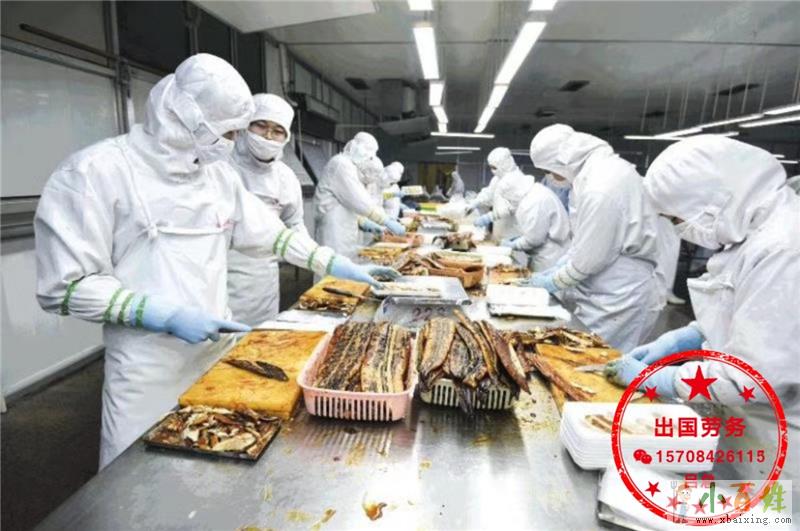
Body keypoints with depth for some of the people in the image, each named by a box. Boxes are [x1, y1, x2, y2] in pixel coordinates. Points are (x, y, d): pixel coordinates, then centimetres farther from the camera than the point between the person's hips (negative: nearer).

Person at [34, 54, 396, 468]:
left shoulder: (219, 173, 6)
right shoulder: (97, 171, -14)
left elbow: (267, 232, 11)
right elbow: (64, 286, -14)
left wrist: (336, 264, 6)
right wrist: (166, 315, -22)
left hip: (217, 350, 6)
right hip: (148, 370, -5)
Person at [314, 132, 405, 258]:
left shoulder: (349, 166, 20)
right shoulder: (342, 164, -13)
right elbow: (360, 202, -20)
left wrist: (366, 224, 12)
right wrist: (387, 222, -15)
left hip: (344, 233, 10)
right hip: (335, 235, -10)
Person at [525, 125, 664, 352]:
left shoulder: (600, 187, -26)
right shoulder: (601, 168, 6)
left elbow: (589, 258, -21)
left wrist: (553, 282, -6)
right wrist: (557, 268, 11)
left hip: (620, 300, -9)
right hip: (619, 292, 9)